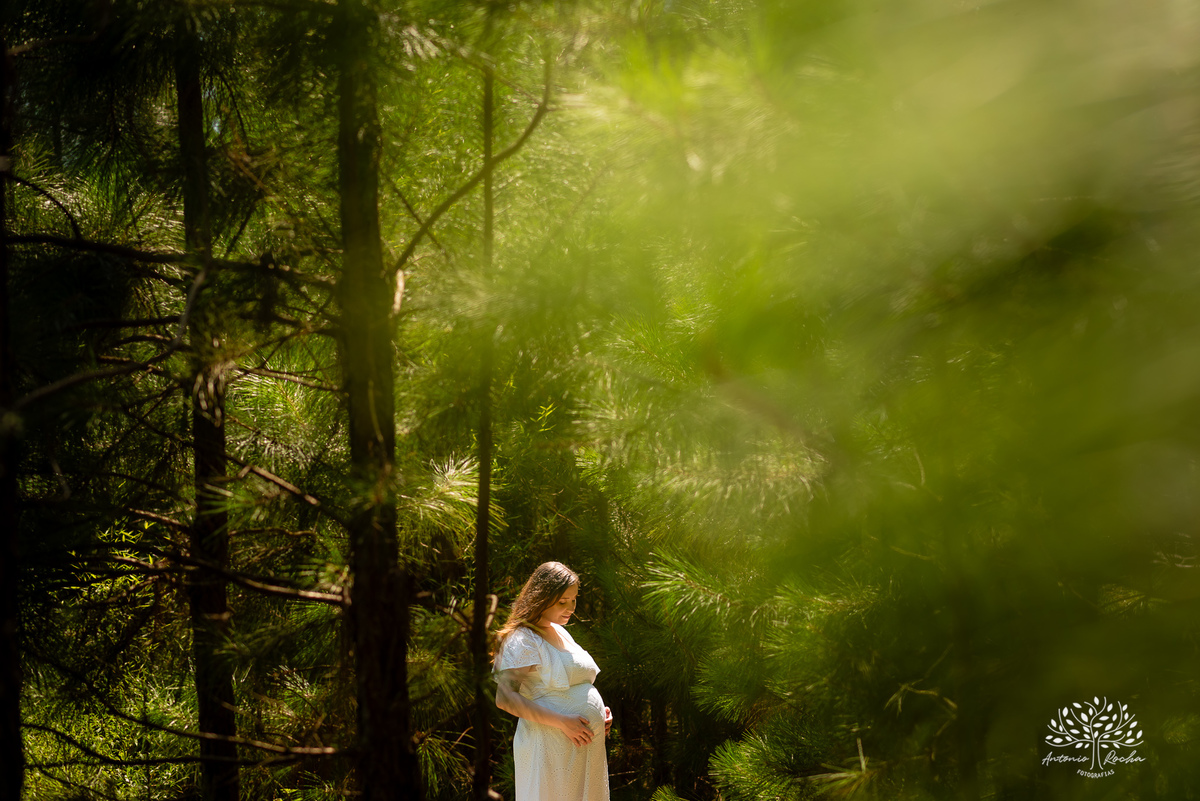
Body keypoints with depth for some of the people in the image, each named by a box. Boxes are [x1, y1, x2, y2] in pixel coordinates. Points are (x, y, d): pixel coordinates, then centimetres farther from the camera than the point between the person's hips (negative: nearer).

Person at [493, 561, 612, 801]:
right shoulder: (522, 641, -11)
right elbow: (505, 698, -21)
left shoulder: (561, 633, 18)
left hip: (588, 749, 9)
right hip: (550, 752, -9)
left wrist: (599, 712, 10)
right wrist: (562, 722, -23)